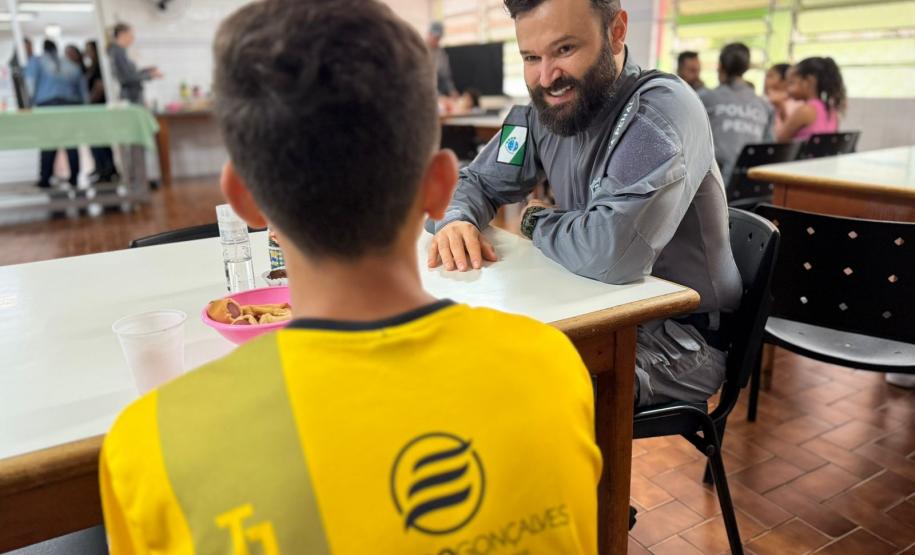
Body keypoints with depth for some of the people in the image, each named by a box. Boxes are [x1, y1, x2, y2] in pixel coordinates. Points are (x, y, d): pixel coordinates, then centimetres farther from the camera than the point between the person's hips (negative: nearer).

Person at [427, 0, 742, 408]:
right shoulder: (546, 109, 0)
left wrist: (535, 221, -16)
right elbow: (474, 182, 8)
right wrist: (455, 221, -17)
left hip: (679, 337, -6)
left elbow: (614, 251, -37)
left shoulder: (662, 108, -23)